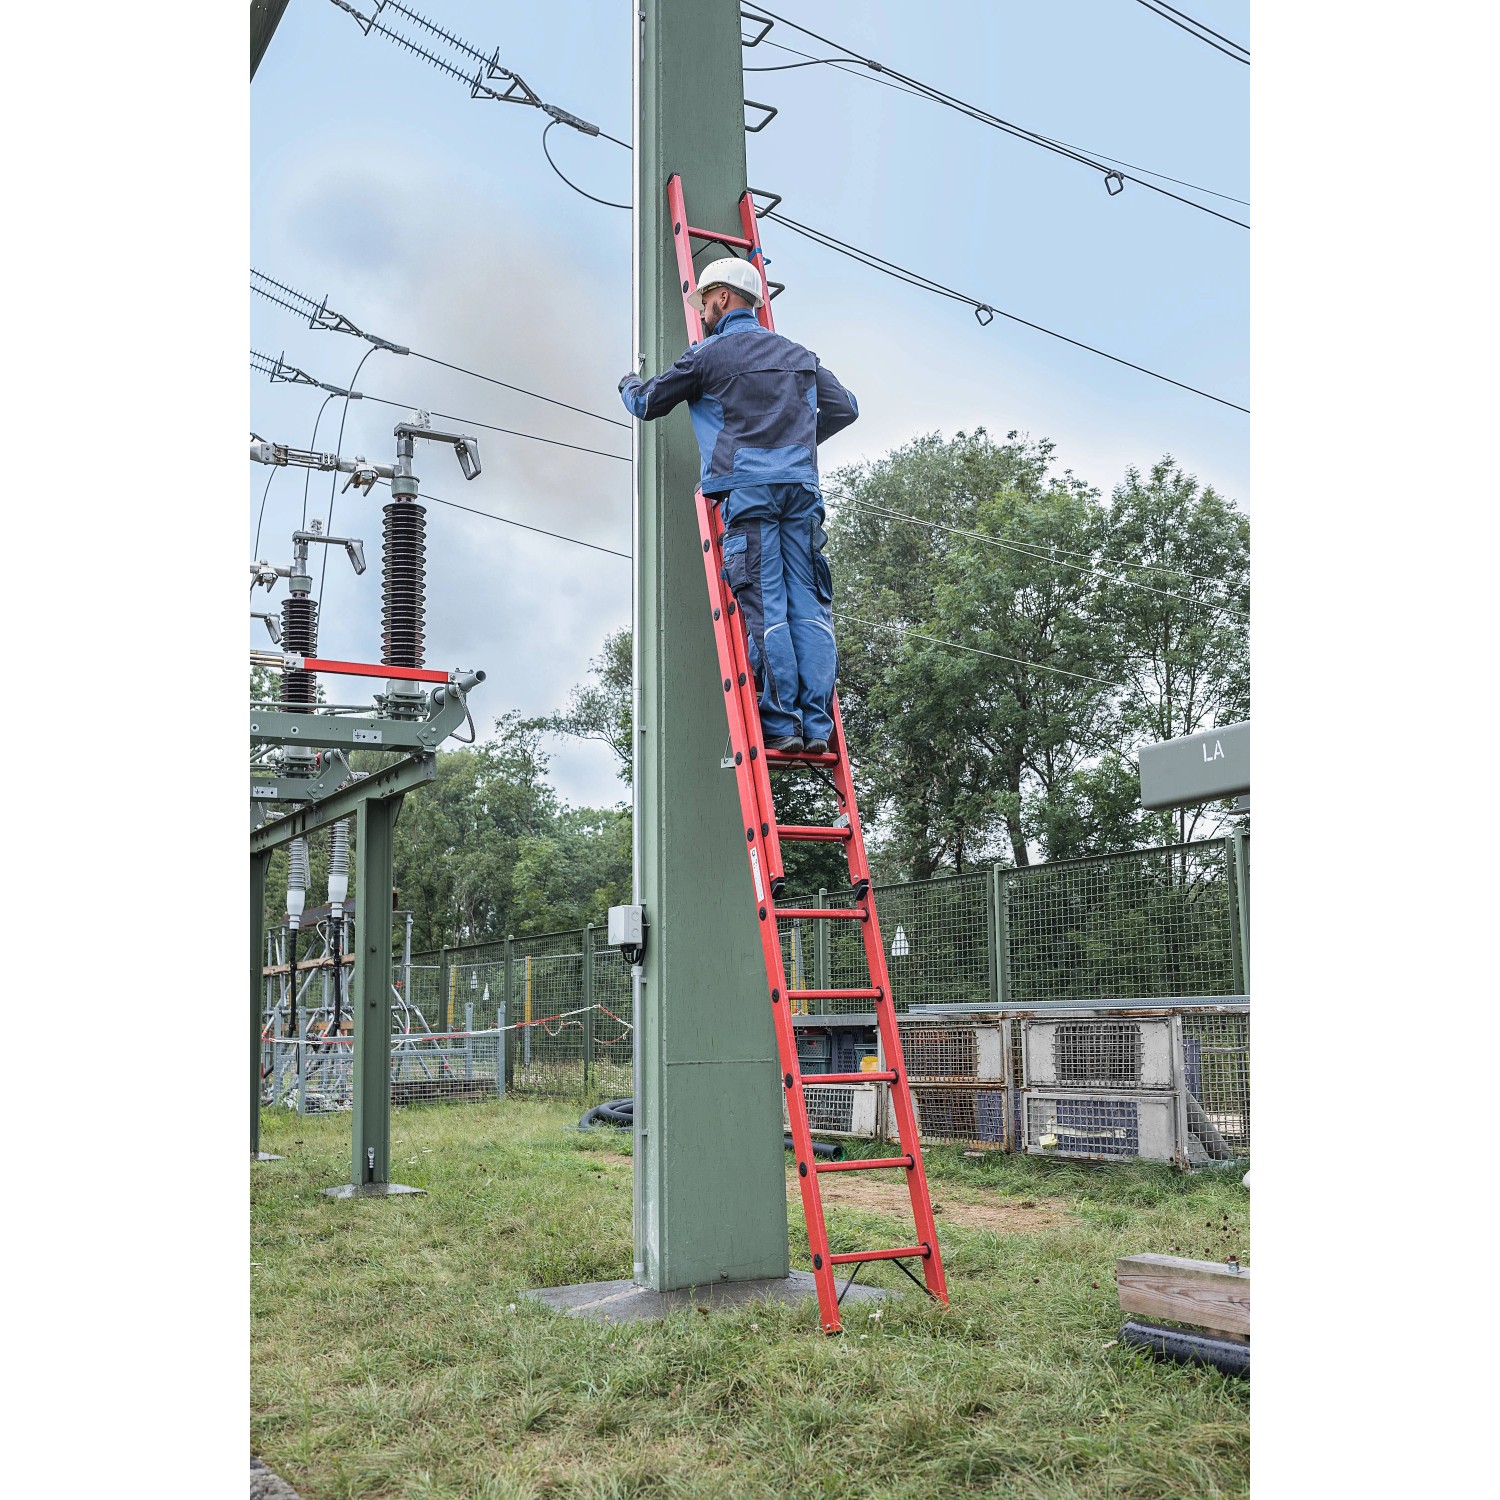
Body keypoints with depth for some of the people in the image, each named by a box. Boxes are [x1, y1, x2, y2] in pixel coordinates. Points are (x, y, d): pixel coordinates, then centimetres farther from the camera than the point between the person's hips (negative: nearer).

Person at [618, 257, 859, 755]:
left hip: (746, 489, -5)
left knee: (764, 605, -8)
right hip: (801, 487, 5)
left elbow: (648, 404, 14)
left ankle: (780, 724, -12)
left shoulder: (711, 354, 5)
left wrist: (628, 384, 38)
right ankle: (816, 724, -5)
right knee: (807, 603, 0)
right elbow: (844, 407, 26)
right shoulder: (798, 354, 22)